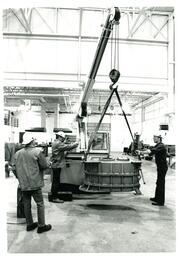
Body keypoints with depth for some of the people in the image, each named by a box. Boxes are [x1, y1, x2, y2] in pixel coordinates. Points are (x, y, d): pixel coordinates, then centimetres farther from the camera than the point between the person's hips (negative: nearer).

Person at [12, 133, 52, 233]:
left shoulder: (17, 153, 3)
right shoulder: (38, 151, -13)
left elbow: (13, 168, 6)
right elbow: (45, 166, -10)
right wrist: (49, 164, 11)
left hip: (23, 184, 6)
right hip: (35, 183, -6)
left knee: (27, 204, 16)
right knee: (40, 204, 6)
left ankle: (29, 224, 27)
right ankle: (41, 226, 11)